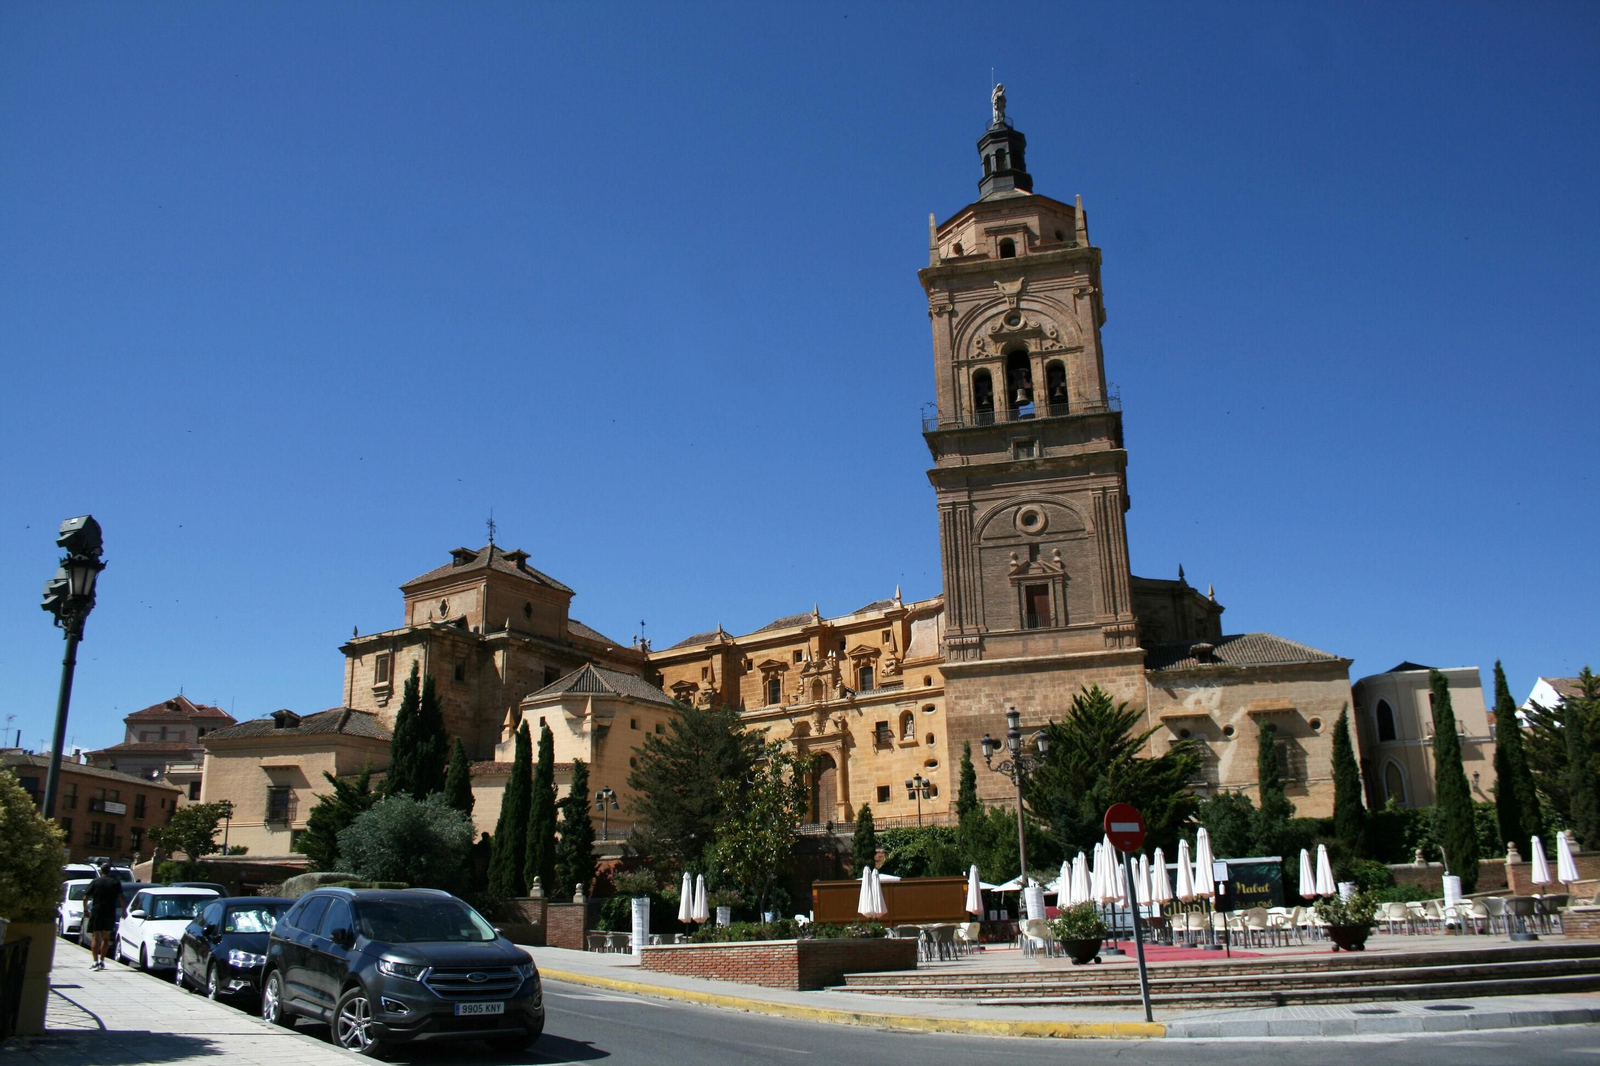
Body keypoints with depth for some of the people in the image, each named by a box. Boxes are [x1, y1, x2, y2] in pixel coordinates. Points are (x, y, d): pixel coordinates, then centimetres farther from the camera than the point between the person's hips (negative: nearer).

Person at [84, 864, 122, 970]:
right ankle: (102, 961, 12)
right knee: (106, 938, 13)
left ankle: (95, 961, -9)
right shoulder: (116, 882, 3)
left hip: (96, 912, -1)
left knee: (95, 937, 2)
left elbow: (85, 898, -2)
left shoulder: (95, 882, 1)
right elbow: (121, 898, -3)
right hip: (110, 913, 1)